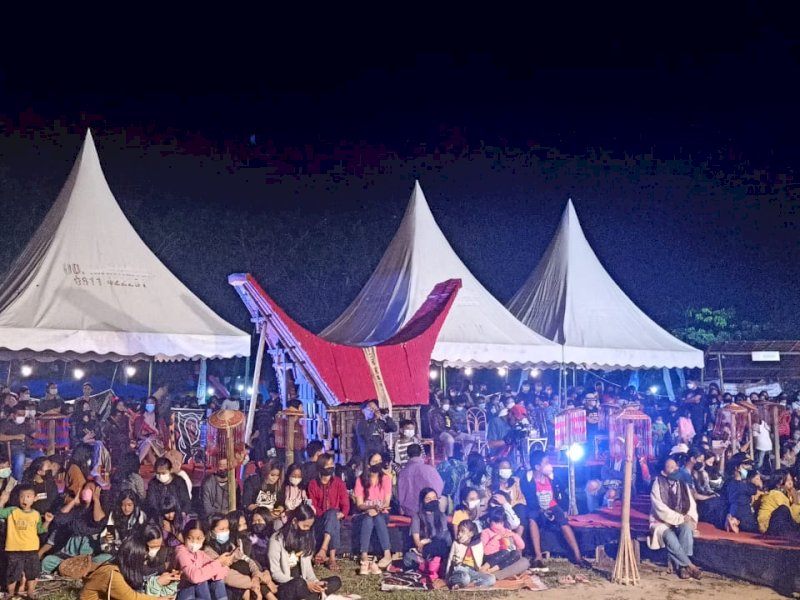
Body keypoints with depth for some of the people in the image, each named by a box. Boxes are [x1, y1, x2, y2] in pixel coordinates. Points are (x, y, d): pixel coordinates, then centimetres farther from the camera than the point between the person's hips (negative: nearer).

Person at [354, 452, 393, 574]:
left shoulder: (386, 479, 1)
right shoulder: (360, 480, -1)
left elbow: (386, 503, -5)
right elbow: (359, 505, -5)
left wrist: (377, 509, -25)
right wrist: (371, 507, -24)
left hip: (382, 514, 0)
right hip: (366, 514, 0)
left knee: (378, 517, -33)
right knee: (368, 519, -33)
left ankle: (387, 554, -44)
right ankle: (364, 558, -47)